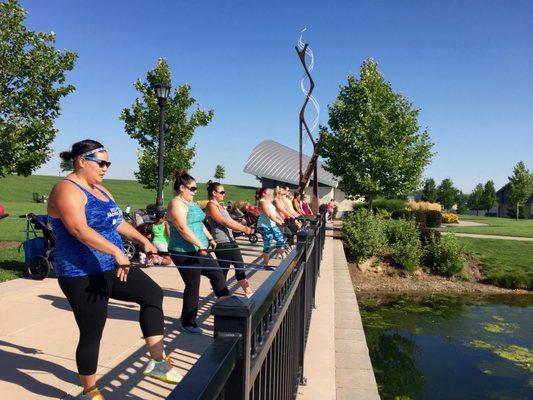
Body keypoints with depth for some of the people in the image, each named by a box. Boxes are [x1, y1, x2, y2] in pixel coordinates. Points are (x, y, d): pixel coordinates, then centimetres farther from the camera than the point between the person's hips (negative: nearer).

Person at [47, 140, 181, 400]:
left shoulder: (100, 190, 14)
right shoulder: (67, 189, -15)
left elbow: (118, 223, 20)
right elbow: (80, 229, -29)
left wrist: (143, 241, 11)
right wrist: (116, 251, -36)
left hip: (111, 268, 10)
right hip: (82, 276, -9)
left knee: (153, 293, 8)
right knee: (92, 334, 1)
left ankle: (158, 361, 12)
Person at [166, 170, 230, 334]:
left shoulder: (191, 203, 15)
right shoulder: (176, 204, -16)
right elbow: (183, 229, -25)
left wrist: (210, 238, 16)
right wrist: (201, 245, -26)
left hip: (199, 250, 10)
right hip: (185, 253, -10)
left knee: (217, 274, 12)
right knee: (193, 286, -2)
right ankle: (188, 322, 13)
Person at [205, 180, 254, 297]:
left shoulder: (220, 205, 18)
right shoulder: (211, 205, -12)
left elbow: (231, 221, 16)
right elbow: (224, 222, -21)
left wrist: (246, 228, 7)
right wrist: (244, 229, -23)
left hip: (230, 241, 9)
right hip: (222, 244, -9)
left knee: (240, 266, 11)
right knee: (223, 270, 0)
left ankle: (248, 292, 18)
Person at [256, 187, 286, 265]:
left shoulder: (268, 201, 16)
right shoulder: (262, 202, -14)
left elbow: (274, 212, 16)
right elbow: (269, 214, -21)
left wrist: (282, 219, 8)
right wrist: (278, 221, -19)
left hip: (272, 225, 10)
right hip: (265, 226, -10)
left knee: (281, 240, 12)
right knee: (267, 246, -4)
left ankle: (284, 258, 23)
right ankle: (266, 264, 7)